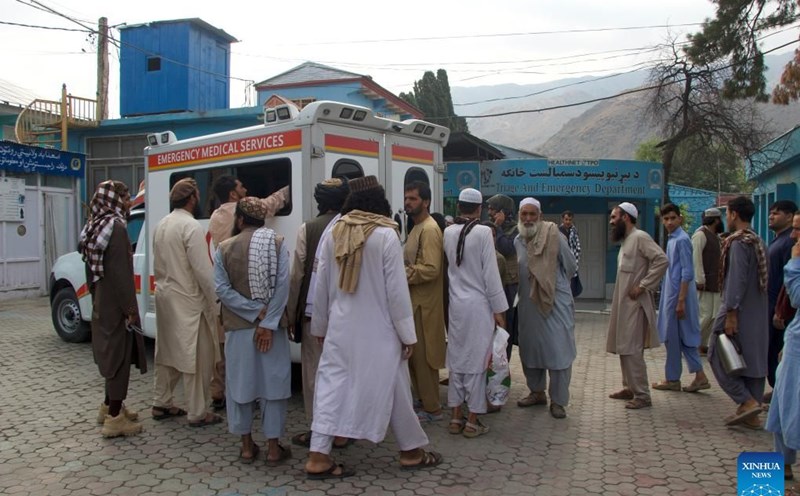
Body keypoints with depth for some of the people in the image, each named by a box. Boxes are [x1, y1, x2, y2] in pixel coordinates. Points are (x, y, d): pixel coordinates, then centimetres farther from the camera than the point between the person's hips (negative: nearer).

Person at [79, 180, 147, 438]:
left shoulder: (95, 226, 11)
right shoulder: (116, 226, -18)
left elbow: (91, 269, 16)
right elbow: (120, 272, -22)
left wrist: (96, 297, 22)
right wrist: (130, 308, -19)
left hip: (102, 305, 10)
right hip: (116, 306, -9)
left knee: (111, 355, 20)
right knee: (120, 356, -1)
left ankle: (109, 406, 33)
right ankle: (115, 419, 6)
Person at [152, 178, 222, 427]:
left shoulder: (162, 224, 10)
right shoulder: (191, 226, -17)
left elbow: (157, 264, 16)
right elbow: (203, 270, -20)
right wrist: (216, 303, -14)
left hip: (165, 296, 9)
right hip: (187, 300, -9)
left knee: (168, 352, 19)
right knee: (197, 356, 0)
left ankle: (162, 404, 28)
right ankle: (198, 413, 7)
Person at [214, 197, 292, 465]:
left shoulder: (225, 248, -1)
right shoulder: (277, 244, -4)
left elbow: (222, 289, -9)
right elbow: (283, 285, -13)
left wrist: (256, 311, -10)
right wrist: (268, 322, -13)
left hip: (238, 328, 1)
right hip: (272, 327, 0)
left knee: (241, 383, 12)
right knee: (273, 382, 7)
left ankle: (247, 446, 21)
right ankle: (273, 447, 12)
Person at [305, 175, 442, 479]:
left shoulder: (333, 234, 1)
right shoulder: (386, 234, -13)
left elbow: (322, 285, 6)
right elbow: (396, 288, -13)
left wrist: (320, 325, 17)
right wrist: (407, 333, -5)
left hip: (340, 326, 4)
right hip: (377, 328, -4)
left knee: (332, 385, 7)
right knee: (392, 388, 9)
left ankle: (318, 456, 5)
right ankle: (411, 451, 25)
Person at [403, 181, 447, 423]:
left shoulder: (429, 230, -15)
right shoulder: (417, 228, 16)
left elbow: (431, 269, -24)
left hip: (424, 303, -10)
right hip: (415, 300, 10)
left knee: (422, 356, -3)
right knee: (414, 354, 15)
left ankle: (432, 409, 8)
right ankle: (425, 399, 27)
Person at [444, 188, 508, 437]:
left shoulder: (448, 232, 2)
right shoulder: (483, 232, -12)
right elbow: (491, 273, -12)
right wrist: (499, 309, -6)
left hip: (456, 304, 5)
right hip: (479, 304, -5)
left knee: (457, 359, 12)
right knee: (477, 361, 3)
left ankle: (456, 418, 19)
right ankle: (472, 421, 9)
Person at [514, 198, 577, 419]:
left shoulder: (554, 236, -11)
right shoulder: (517, 241, 3)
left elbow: (571, 267, -2)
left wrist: (554, 283, 9)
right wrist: (530, 285, 5)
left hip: (556, 303, -5)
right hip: (529, 304, 5)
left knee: (558, 351, -1)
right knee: (530, 348, 14)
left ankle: (558, 400, 12)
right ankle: (537, 392, 31)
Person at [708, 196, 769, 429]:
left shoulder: (738, 242, -15)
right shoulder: (759, 242, 14)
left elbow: (737, 280, -21)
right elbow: (761, 279, 17)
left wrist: (731, 313, -21)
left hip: (739, 311, -9)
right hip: (757, 313, 9)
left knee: (718, 356, 0)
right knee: (753, 359, 11)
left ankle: (747, 401, -7)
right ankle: (752, 414, 16)